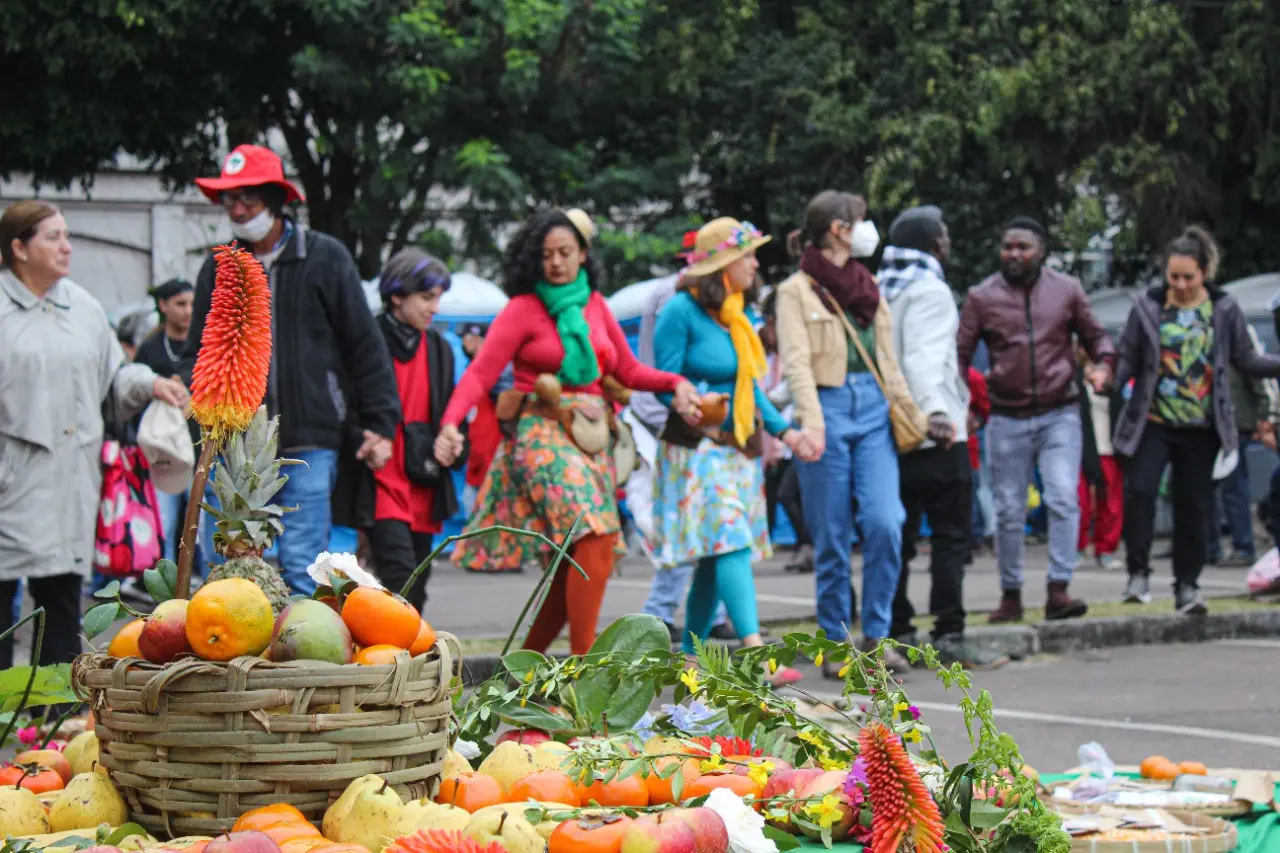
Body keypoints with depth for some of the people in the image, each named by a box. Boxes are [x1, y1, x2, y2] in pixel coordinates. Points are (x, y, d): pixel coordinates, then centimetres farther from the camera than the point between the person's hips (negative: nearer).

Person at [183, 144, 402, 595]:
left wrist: (380, 423, 1)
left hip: (308, 447, -3)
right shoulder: (218, 269, 12)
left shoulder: (325, 258, 3)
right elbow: (199, 352, 16)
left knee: (302, 574, -5)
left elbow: (366, 347, 5)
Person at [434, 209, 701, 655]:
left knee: (575, 562, 4)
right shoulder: (523, 310, -1)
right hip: (543, 433, -6)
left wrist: (676, 383, 2)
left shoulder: (594, 305, 15)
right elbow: (480, 373, -9)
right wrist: (450, 424, -24)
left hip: (592, 437, 6)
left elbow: (628, 370, 19)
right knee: (594, 539, -23)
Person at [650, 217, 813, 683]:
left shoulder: (738, 315, 14)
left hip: (741, 449, 8)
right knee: (730, 542, -19)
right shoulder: (681, 311, -9)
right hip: (698, 448, -8)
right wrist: (696, 405, -25)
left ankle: (689, 656, 15)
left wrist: (785, 431, 9)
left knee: (715, 557, 7)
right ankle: (756, 654, -30)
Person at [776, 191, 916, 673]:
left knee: (884, 523, -10)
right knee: (831, 537, 0)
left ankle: (876, 638, -2)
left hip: (873, 412, 4)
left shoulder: (867, 286, 18)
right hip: (829, 409, -4)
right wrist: (811, 422, -22)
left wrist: (909, 410, 13)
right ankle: (835, 642, 9)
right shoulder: (796, 290, 1)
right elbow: (796, 362, -9)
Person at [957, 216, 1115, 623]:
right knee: (1009, 512, 5)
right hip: (1007, 419, 1)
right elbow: (960, 353, 4)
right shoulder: (982, 297, 3)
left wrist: (1103, 365, -8)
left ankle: (1059, 591, -17)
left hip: (1059, 414, 0)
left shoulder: (1067, 290, 5)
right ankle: (1010, 596, 16)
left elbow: (1095, 335, 14)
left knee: (1063, 500, -15)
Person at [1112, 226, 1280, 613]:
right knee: (1138, 491, -16)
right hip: (1152, 422, -1)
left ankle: (1187, 586, 14)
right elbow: (1128, 359, 0)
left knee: (1191, 506, 5)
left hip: (1201, 428, 1)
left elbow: (1246, 360, 7)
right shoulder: (1147, 305, -1)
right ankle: (1138, 573, -4)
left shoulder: (1224, 309, 2)